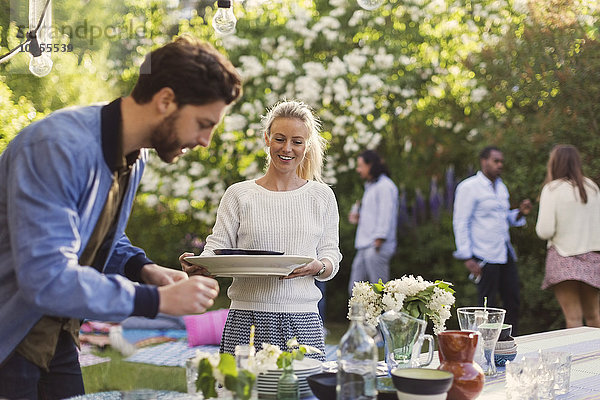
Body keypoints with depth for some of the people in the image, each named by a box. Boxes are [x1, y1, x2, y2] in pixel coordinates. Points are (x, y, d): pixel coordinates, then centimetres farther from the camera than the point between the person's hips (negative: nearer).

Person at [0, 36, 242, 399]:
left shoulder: (134, 156, 1)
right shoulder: (58, 147, -28)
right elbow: (46, 279, -33)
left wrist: (141, 269, -4)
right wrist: (157, 300, -28)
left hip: (57, 339, 8)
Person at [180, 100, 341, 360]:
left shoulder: (321, 196, 10)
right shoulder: (239, 195, 6)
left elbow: (332, 254, 9)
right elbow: (218, 247, 2)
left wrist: (318, 267, -13)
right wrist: (198, 265, -19)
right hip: (248, 317, -1)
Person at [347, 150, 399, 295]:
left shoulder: (385, 186, -8)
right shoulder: (370, 187, 21)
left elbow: (386, 216, -14)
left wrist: (378, 241, -19)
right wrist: (357, 217, 12)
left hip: (377, 248, -10)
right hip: (364, 247, 10)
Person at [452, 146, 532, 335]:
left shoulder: (501, 187, 17)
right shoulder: (468, 187, -7)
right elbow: (460, 223, -11)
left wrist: (520, 213, 4)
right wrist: (467, 258, -16)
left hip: (505, 254, 8)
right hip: (484, 257, -8)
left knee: (513, 301, 7)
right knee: (488, 305, -4)